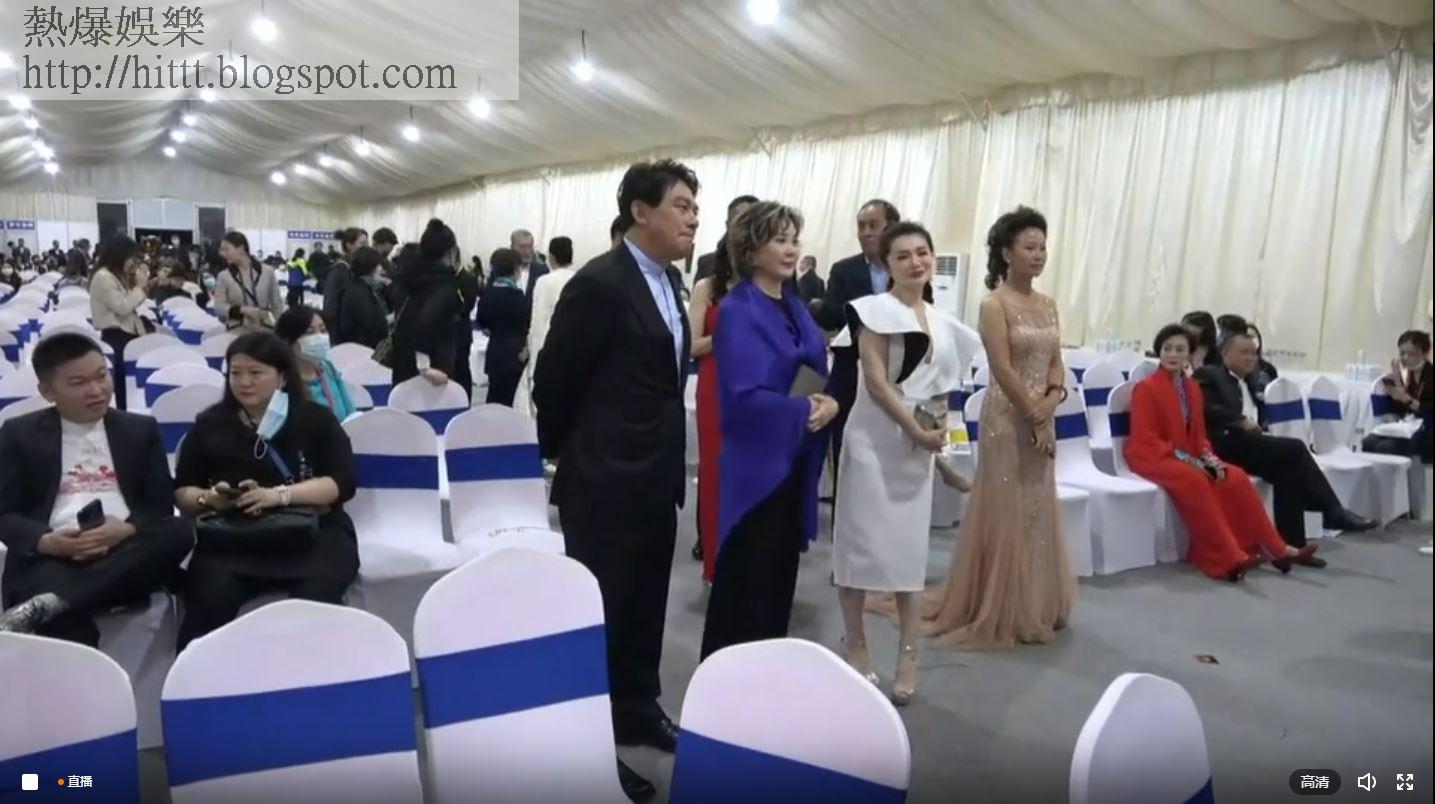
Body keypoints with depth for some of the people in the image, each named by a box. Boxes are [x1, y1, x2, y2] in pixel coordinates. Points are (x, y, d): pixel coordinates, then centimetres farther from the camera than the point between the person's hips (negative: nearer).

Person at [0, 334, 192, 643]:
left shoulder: (141, 429, 19)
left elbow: (161, 506, 11)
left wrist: (126, 529, -12)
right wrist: (45, 541, -14)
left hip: (123, 552, 2)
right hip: (52, 558, -2)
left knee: (180, 533, -33)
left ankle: (46, 604, -39)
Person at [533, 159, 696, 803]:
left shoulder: (671, 281, 8)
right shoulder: (600, 283, -17)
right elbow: (553, 380, -11)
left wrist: (669, 458, 16)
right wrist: (565, 455, 3)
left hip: (655, 476, 8)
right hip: (606, 479, -8)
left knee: (645, 606, 19)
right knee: (599, 609, 6)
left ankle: (636, 712, 37)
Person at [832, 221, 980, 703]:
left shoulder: (943, 322, 11)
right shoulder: (875, 310, -7)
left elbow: (940, 388, 15)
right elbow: (875, 380, -15)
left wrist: (936, 437, 4)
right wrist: (915, 429, -18)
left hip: (920, 443, 5)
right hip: (875, 439, -5)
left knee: (910, 547, 8)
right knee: (861, 539, 2)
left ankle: (908, 654, 17)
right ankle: (855, 642, 17)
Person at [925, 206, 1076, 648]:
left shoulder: (1048, 304, 11)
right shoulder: (995, 304, -10)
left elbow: (1056, 362, 10)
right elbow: (1003, 370, -16)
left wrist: (1054, 396, -10)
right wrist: (1034, 419, -14)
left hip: (1042, 416, 7)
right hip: (1008, 418, -7)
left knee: (1039, 513, 13)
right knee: (1007, 513, 0)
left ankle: (1036, 608, 27)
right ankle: (1002, 613, 12)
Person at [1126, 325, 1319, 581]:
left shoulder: (1192, 387, 12)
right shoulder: (1146, 388, -11)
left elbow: (1198, 434, 14)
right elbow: (1145, 439, -16)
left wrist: (1208, 457, -6)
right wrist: (1183, 458, -22)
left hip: (1187, 457, 7)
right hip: (1152, 457, -7)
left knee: (1235, 477, -13)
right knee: (1194, 481, -34)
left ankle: (1273, 548, -6)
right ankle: (1229, 558, -31)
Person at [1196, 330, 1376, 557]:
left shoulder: (1248, 381, 29)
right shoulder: (1208, 375, 4)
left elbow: (1257, 415, 26)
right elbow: (1207, 410, -12)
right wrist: (1241, 421, -16)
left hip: (1249, 441, 8)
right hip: (1227, 442, -8)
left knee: (1288, 473, -20)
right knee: (1295, 448, -21)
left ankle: (1292, 545, -19)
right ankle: (1334, 512, -13)